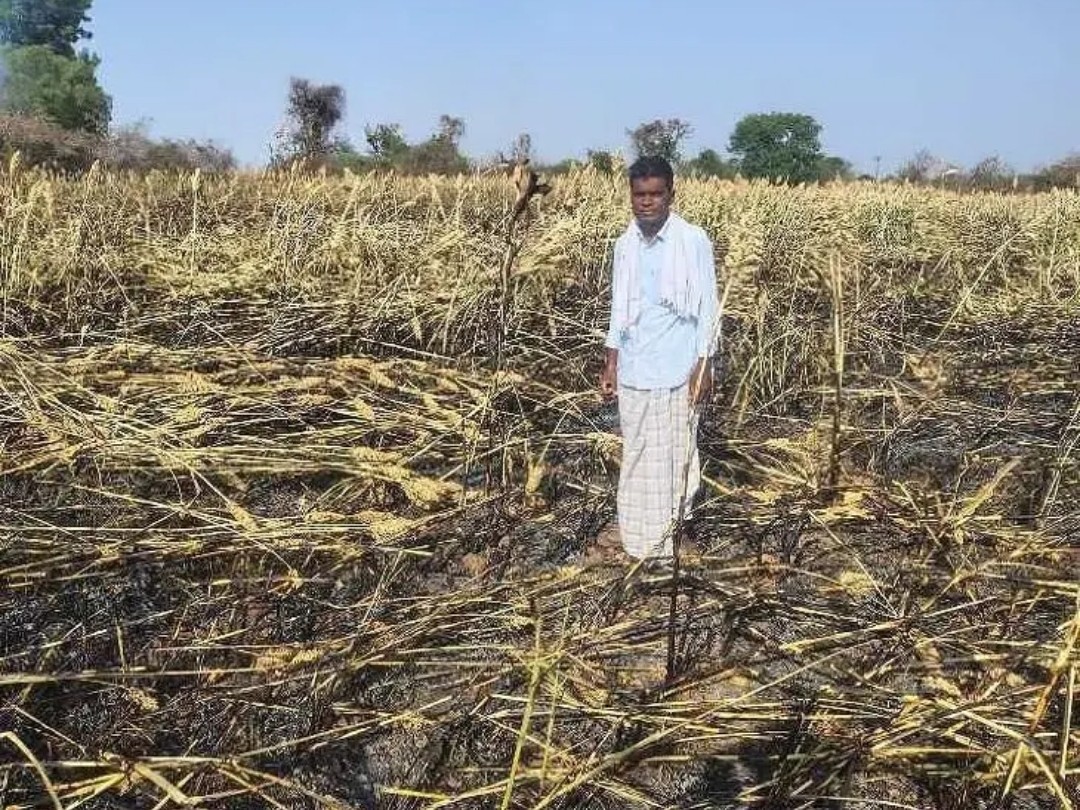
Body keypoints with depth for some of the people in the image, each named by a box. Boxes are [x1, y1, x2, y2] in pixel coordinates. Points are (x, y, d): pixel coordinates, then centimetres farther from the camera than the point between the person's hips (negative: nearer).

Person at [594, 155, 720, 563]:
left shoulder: (694, 241, -9)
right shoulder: (625, 245, 5)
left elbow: (707, 307, -7)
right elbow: (620, 309, 11)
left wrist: (704, 366, -10)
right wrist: (610, 364, 9)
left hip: (677, 368, -4)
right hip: (633, 367, 5)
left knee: (674, 450, 4)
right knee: (635, 449, 13)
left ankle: (665, 529, 16)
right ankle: (632, 523, 25)